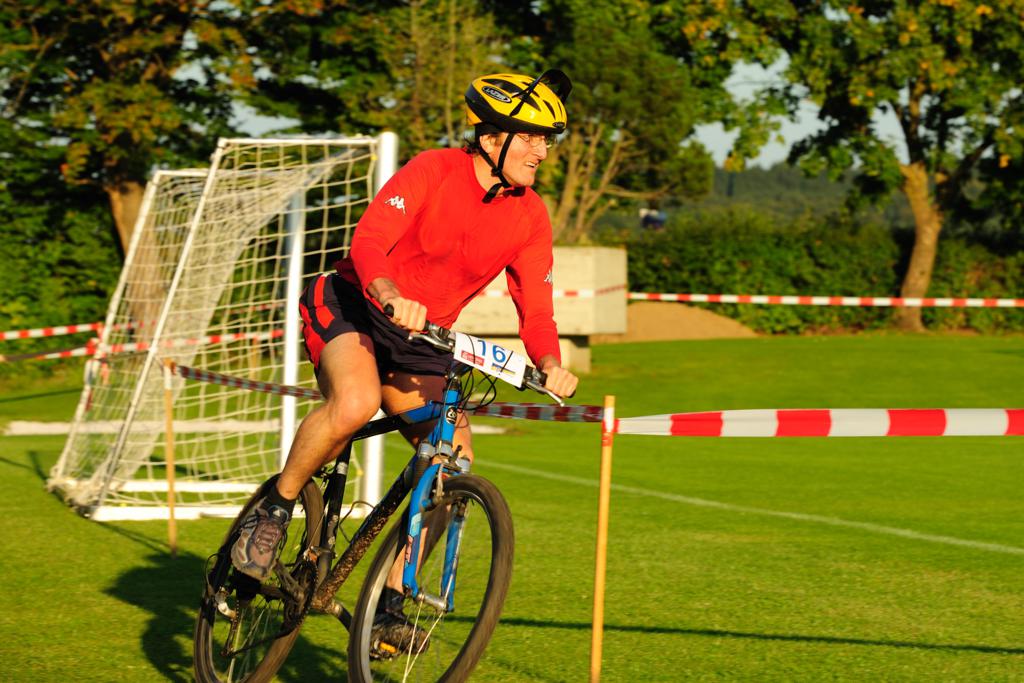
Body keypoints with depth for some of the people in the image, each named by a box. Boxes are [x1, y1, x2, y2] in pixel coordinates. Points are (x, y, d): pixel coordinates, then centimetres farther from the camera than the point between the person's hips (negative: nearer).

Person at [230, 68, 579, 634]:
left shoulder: (530, 216, -3)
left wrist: (550, 364, -26)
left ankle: (392, 597, 3)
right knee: (357, 402, -36)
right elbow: (367, 242, -30)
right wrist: (391, 295, -51)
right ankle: (274, 509, -13)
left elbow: (536, 311, -5)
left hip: (422, 340, 6)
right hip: (351, 306, -6)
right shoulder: (433, 171, -18)